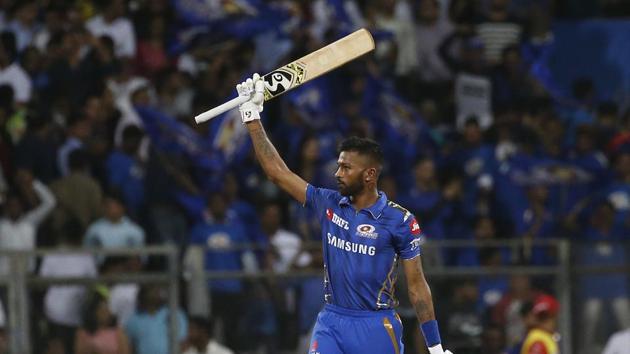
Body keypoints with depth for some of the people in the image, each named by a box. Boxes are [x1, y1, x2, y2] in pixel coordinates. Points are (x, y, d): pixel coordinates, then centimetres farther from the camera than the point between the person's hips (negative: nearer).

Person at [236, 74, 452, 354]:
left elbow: (416, 285, -2)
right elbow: (276, 171, 6)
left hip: (376, 328, -3)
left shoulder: (399, 220, -5)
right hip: (330, 323, 3)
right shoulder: (329, 204, 5)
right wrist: (251, 114, 2)